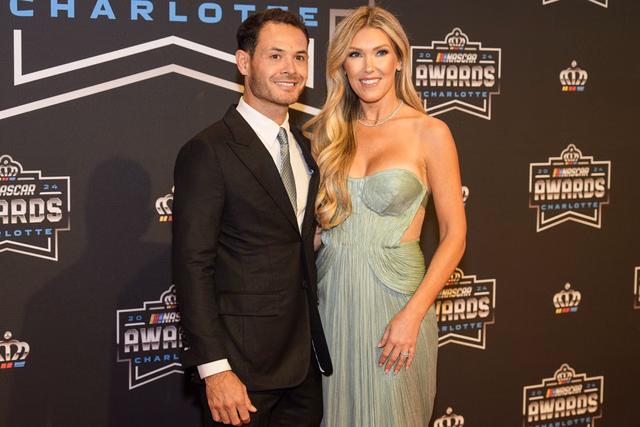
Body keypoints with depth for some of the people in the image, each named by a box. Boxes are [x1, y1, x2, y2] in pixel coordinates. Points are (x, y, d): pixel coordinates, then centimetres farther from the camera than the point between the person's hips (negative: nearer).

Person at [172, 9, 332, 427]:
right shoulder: (209, 152, -13)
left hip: (304, 358, 7)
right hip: (243, 363, -7)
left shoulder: (305, 146, 11)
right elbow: (193, 266, -16)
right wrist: (214, 369, -20)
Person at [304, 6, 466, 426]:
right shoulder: (328, 133, 7)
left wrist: (412, 315, -14)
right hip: (331, 297, 4)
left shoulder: (429, 133, -5)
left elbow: (454, 235, -6)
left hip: (395, 297, -3)